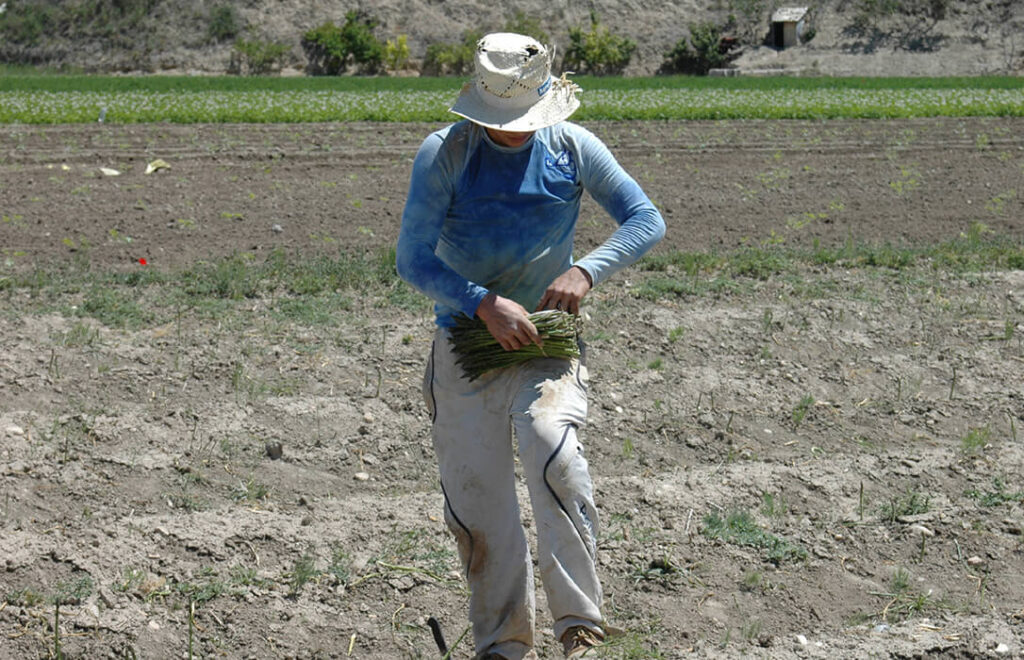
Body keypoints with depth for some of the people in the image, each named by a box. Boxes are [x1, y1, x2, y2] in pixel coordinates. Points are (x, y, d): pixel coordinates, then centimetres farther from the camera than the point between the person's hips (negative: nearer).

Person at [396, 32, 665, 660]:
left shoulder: (573, 148, -2)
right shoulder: (444, 154, -7)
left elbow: (647, 221, 1)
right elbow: (412, 258, -10)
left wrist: (586, 271, -16)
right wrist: (485, 303, -25)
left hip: (546, 345, -1)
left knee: (553, 447, -28)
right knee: (477, 502, 2)